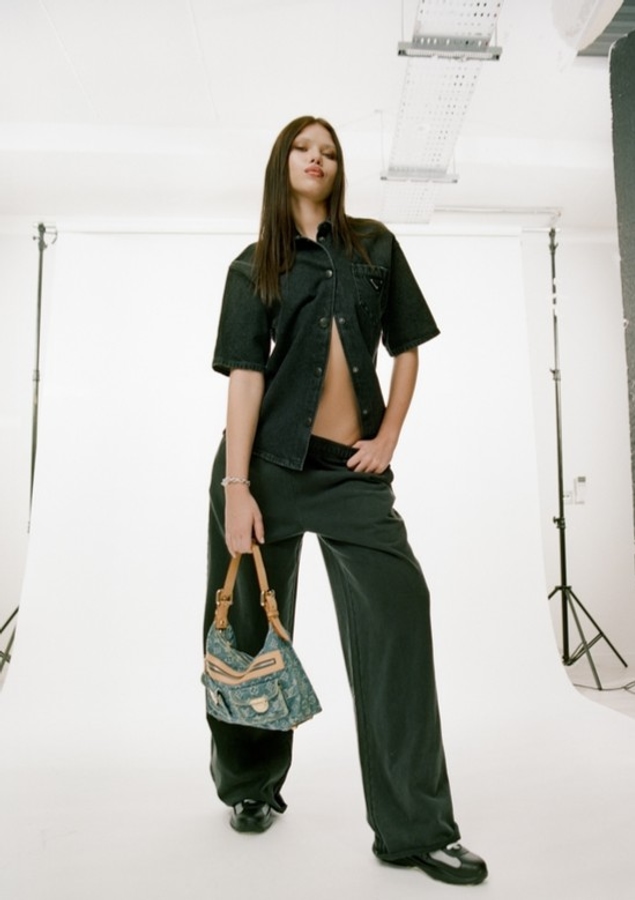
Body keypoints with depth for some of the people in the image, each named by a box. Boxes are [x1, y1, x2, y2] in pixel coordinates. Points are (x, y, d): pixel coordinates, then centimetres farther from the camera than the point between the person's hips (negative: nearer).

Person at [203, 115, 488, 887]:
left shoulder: (375, 245, 14)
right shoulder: (254, 267, 8)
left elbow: (407, 346, 13)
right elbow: (246, 372, -4)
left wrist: (388, 438, 0)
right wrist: (235, 487, -13)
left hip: (352, 469, 1)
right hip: (270, 460, 0)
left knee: (398, 612, -11)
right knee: (255, 628, 7)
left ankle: (414, 828, 1)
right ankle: (252, 784, 32)